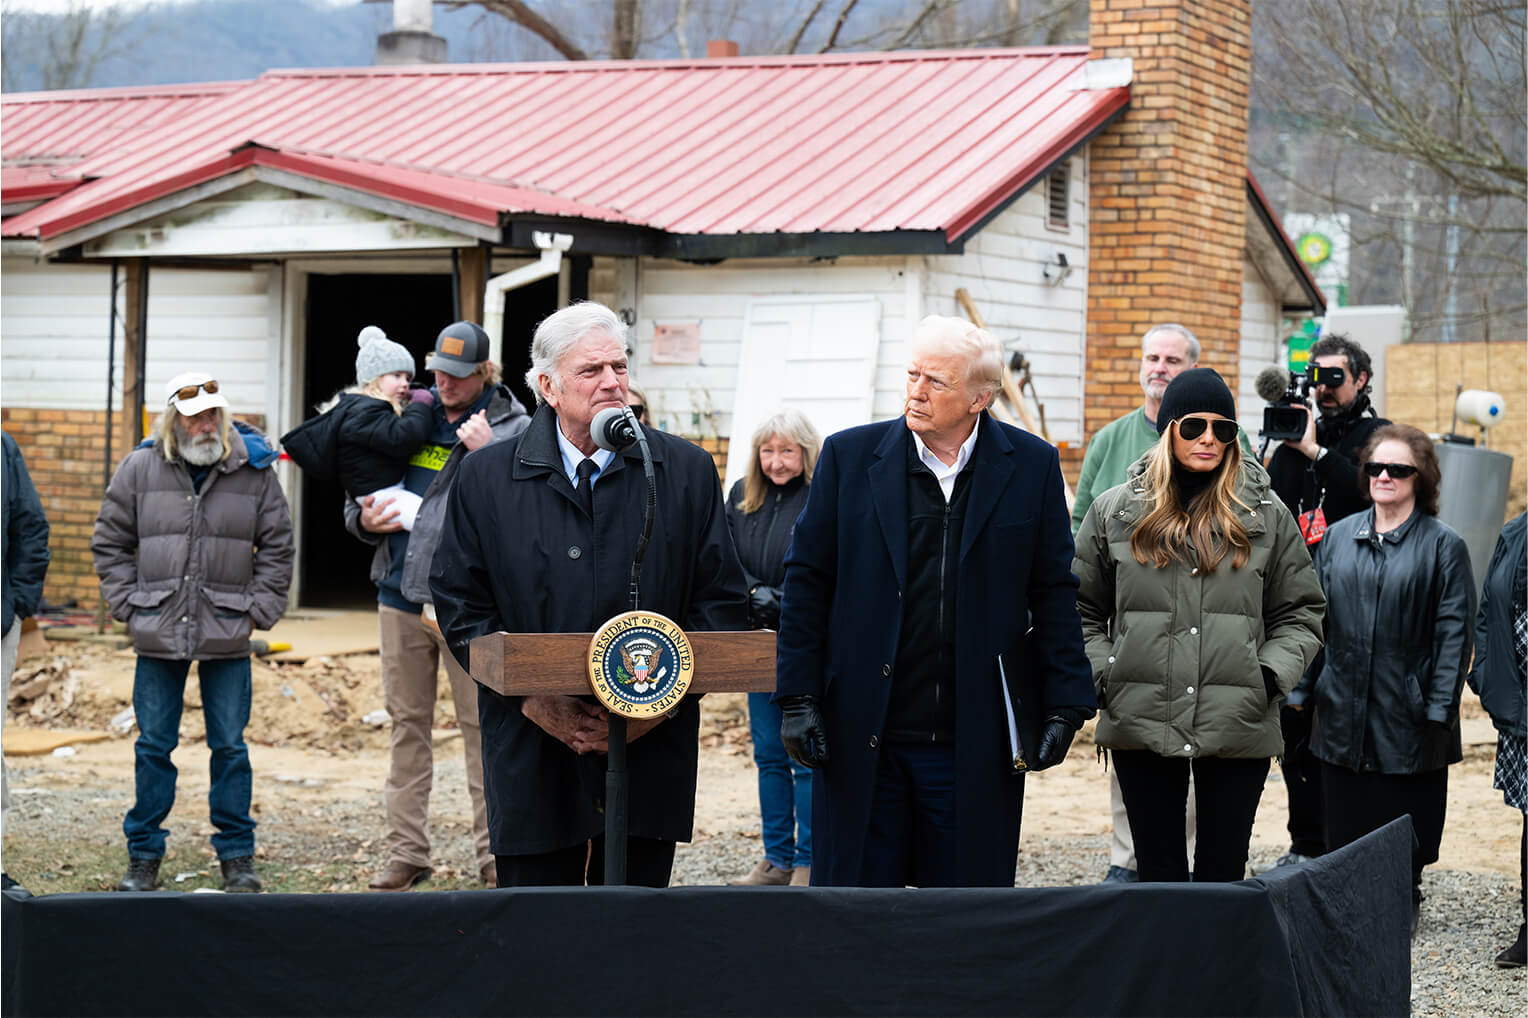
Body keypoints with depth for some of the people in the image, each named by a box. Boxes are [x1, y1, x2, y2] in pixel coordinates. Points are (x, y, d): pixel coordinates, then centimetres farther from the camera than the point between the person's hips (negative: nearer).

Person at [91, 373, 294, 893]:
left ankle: (237, 856, 14)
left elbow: (276, 548, 8)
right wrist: (128, 604, 2)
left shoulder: (254, 470, 1)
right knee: (153, 747, 6)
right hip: (158, 635, 0)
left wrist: (260, 610, 1)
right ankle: (144, 858, 16)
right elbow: (110, 543, 10)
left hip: (228, 637, 0)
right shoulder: (140, 469, 1)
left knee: (230, 748, 4)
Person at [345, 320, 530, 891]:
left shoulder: (514, 429, -2)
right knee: (407, 725, 9)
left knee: (481, 726, -3)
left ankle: (494, 856, 5)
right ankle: (406, 855, 16)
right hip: (401, 594, 5)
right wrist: (364, 519, -2)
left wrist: (486, 453, -21)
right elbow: (359, 494, 19)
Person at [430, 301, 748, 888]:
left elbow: (724, 603, 5)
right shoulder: (486, 478, 5)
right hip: (533, 760, -1)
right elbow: (460, 607, 3)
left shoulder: (687, 472, 6)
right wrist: (535, 701, -9)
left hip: (651, 748, 1)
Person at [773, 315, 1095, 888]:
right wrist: (798, 698, -2)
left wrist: (1065, 706, -1)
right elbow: (807, 581, 4)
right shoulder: (850, 456, 2)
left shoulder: (1031, 467, 2)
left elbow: (1054, 593, 4)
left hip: (976, 747, 0)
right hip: (862, 738, 0)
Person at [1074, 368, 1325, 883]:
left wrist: (1270, 675, -5)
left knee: (1224, 873, 3)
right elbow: (1082, 610, 13)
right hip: (1141, 723, 0)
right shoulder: (1115, 511, 8)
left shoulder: (1266, 515, 7)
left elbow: (1299, 613, 11)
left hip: (1238, 725, 0)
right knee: (1158, 869, 6)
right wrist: (1101, 676, -1)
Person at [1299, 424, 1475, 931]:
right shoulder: (1338, 537, 9)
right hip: (1342, 713, 3)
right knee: (1344, 827, 8)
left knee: (1404, 831, 4)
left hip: (1406, 715, -3)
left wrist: (1439, 707, -11)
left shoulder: (1443, 546, -2)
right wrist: (1303, 688, 8)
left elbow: (1455, 632, -5)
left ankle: (1403, 905, 19)